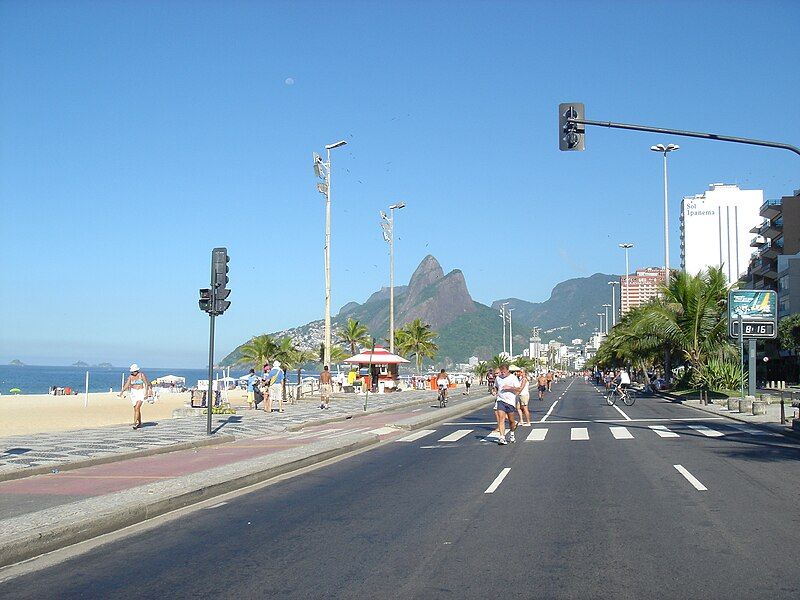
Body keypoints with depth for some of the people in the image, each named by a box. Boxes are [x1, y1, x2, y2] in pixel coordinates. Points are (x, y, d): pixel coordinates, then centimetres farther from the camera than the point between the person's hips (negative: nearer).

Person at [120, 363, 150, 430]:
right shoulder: (130, 376, 3)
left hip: (141, 392, -5)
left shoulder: (142, 375, -9)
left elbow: (146, 383, -9)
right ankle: (139, 423, 22)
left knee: (137, 408, -16)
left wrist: (146, 391, -22)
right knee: (136, 408, 9)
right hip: (133, 392, 5)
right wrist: (122, 391, -12)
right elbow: (127, 384, 0)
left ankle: (135, 423, -19)